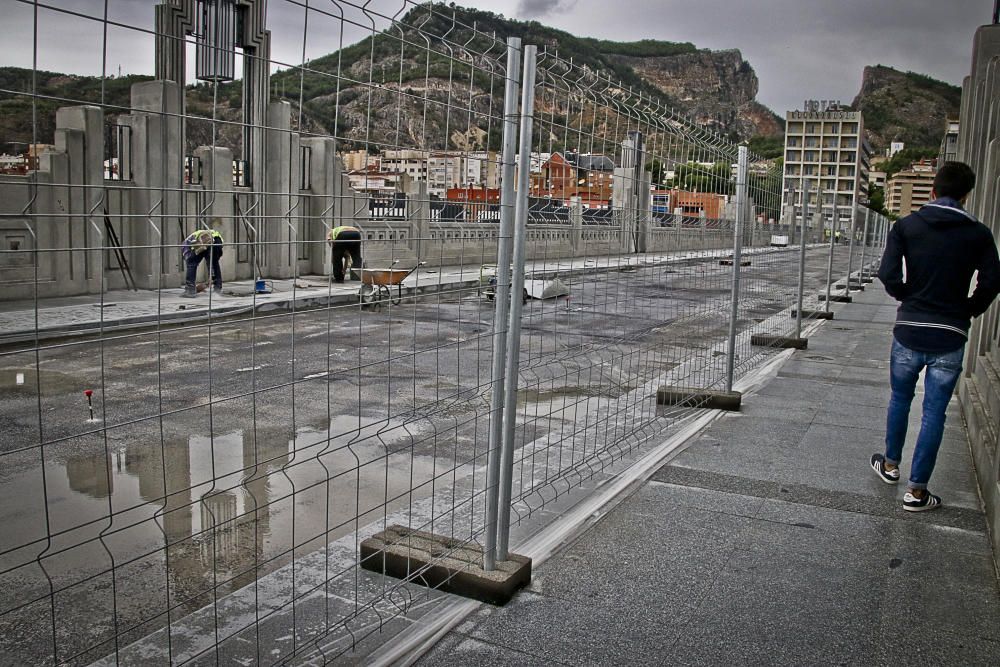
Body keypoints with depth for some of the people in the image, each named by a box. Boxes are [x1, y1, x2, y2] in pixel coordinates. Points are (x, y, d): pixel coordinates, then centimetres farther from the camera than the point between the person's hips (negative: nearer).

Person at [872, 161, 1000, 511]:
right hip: (950, 338, -1)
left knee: (900, 399, 21)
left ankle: (890, 465, 35)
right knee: (934, 413, 5)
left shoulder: (907, 226, -2)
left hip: (909, 330, 1)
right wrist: (968, 311, 9)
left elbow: (888, 274, -11)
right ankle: (916, 490, 9)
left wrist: (908, 297, 7)